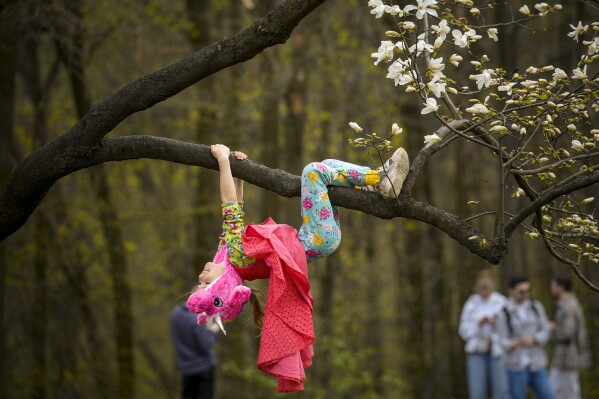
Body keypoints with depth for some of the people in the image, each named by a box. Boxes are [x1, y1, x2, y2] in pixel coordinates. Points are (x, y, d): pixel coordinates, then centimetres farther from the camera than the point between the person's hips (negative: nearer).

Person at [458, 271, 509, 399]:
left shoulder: (501, 303, 1)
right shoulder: (471, 304, 7)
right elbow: (464, 331, 5)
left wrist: (497, 325, -18)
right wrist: (478, 324, -11)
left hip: (497, 351, -1)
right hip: (477, 351, 1)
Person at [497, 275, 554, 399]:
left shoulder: (536, 307, 6)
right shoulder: (504, 314, -3)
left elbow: (545, 332, 1)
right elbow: (504, 341, -8)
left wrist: (533, 340, -20)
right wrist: (512, 344, -33)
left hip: (537, 365, 3)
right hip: (517, 366, -3)